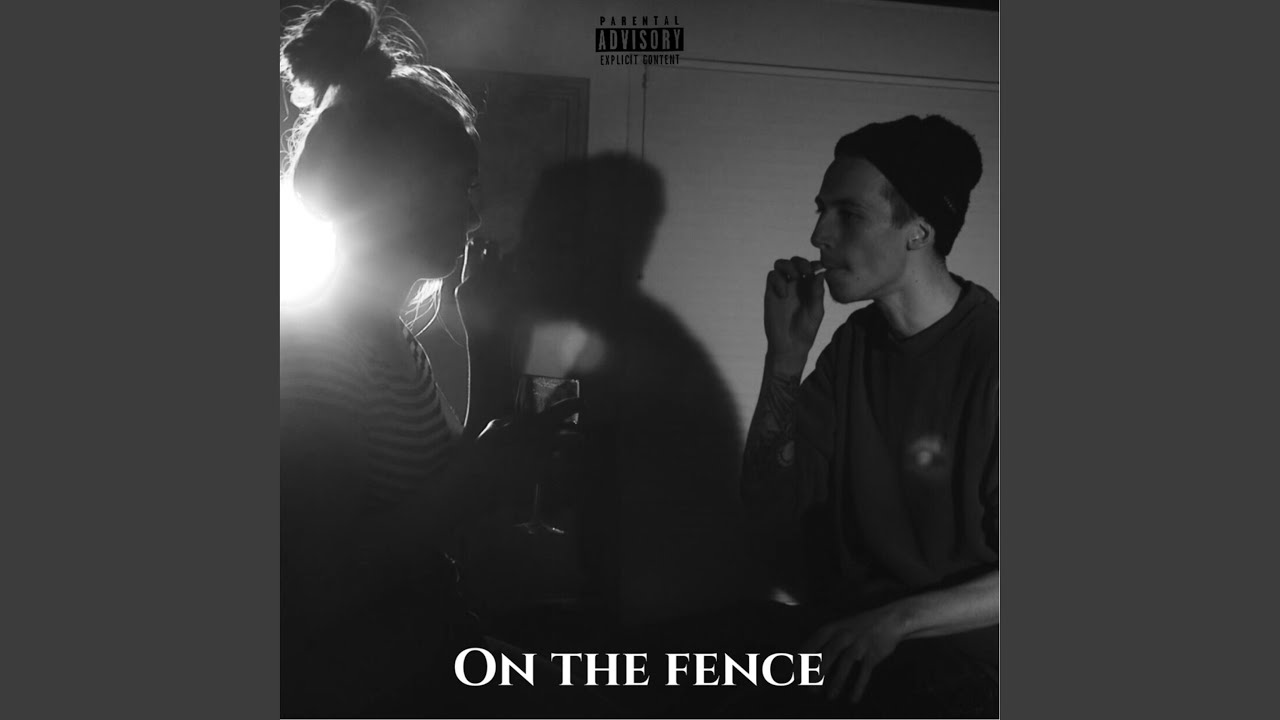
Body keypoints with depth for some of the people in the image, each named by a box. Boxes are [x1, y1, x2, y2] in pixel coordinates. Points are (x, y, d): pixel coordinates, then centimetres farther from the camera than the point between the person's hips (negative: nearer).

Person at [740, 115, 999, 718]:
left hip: (955, 657, -4)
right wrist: (786, 354, -5)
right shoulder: (856, 342, 8)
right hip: (833, 628, 4)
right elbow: (769, 498, 4)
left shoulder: (989, 352, -13)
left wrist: (895, 621, -20)